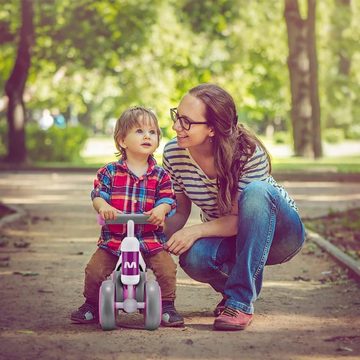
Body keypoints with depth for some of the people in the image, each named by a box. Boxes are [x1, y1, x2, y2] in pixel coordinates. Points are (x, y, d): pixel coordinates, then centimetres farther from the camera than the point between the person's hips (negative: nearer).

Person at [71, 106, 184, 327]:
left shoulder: (160, 175, 4)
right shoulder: (110, 172, 1)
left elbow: (167, 199, -3)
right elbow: (98, 194, -4)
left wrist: (161, 209, -26)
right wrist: (103, 206, -27)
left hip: (151, 238, 0)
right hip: (114, 236, 0)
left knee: (167, 269, -16)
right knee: (95, 270, -8)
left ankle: (167, 307, 5)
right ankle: (91, 305, 18)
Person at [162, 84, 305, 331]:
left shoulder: (249, 153, -25)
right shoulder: (173, 154, -12)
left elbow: (242, 217, -25)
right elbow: (180, 211, -3)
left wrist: (196, 230, -38)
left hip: (277, 235, -2)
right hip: (227, 239, 3)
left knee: (256, 190, -37)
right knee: (194, 257, -34)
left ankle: (241, 301, -30)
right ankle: (231, 288, 4)